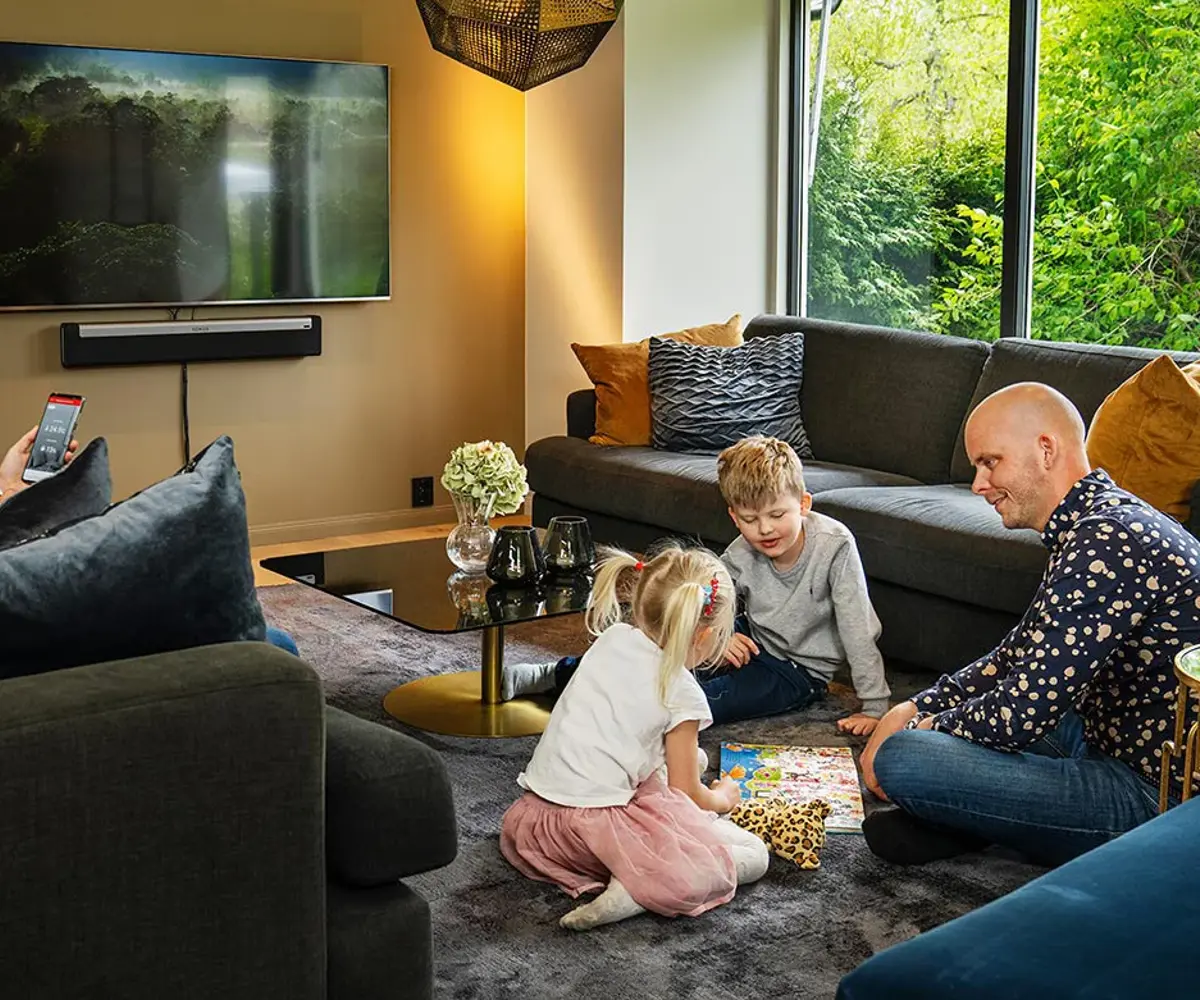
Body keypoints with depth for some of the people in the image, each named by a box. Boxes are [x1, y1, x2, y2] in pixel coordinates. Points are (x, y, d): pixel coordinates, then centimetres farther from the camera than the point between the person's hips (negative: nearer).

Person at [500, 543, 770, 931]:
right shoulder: (683, 694, -8)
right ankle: (635, 890, -20)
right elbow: (687, 793, 1)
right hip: (600, 823, -7)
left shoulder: (612, 638, 8)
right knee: (753, 856, -6)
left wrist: (686, 759, 34)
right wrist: (723, 797, 25)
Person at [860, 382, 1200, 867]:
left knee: (901, 762, -23)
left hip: (1146, 796, -11)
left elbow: (1021, 714, -24)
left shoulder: (1110, 541, -23)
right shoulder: (1108, 523, 12)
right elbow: (1016, 658, 19)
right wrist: (914, 710, 7)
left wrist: (911, 735, -7)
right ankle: (949, 821, 8)